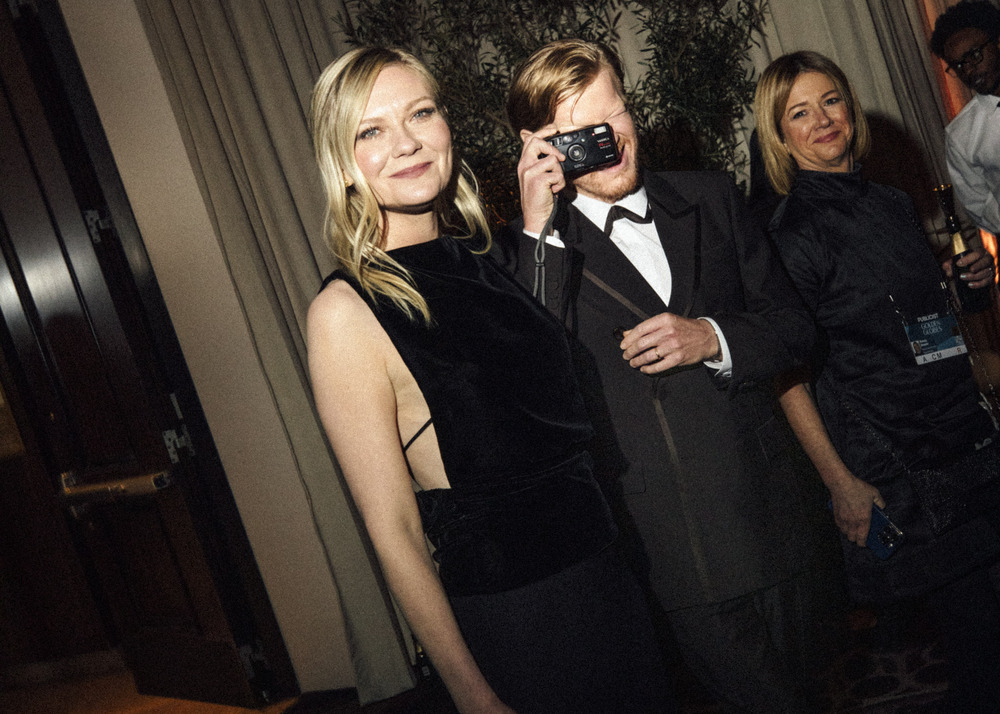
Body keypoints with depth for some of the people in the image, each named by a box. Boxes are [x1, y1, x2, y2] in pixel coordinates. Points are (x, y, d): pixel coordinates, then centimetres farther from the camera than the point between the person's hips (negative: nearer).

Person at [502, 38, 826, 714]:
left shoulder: (710, 198, 5)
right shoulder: (534, 250, -7)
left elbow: (794, 325, 7)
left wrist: (713, 338, -14)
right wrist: (536, 229, -24)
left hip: (773, 523, 4)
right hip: (678, 553, -4)